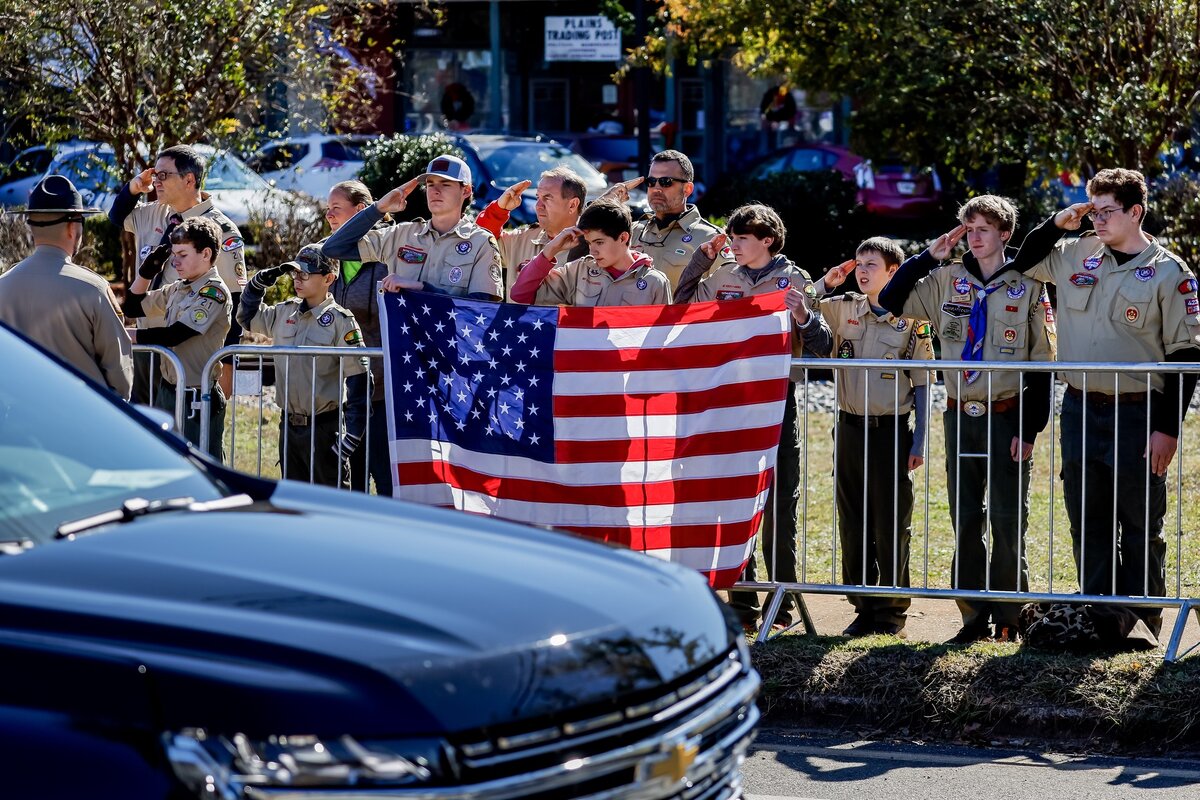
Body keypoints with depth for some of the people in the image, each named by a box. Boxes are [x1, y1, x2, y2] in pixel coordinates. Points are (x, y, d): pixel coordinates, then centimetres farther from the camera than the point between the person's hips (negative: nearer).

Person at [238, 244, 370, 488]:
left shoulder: (340, 321, -10)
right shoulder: (284, 313, 9)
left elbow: (358, 379, -12)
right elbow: (248, 317, 27)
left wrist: (353, 434, -16)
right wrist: (258, 283, 9)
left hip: (323, 429, -7)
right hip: (289, 426, 7)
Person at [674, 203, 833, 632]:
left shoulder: (795, 281, -1)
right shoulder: (723, 278, 9)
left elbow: (821, 347, -1)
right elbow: (683, 306, 21)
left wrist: (803, 316, -20)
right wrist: (703, 256, 12)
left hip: (777, 401, -3)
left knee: (779, 506, 0)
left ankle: (782, 604, 6)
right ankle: (742, 603, 11)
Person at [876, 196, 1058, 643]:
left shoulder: (1027, 287, -3)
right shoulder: (947, 280, 7)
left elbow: (1041, 364, -2)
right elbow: (890, 301, 8)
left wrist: (1029, 429, -8)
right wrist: (930, 255, 0)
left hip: (1007, 418, -4)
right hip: (960, 417, 4)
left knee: (1008, 522, -3)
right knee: (965, 521, 7)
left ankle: (1009, 620, 5)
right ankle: (974, 618, 13)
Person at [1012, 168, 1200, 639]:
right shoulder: (1077, 255, 7)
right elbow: (1025, 262, 24)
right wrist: (1057, 224, 5)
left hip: (1137, 415, -5)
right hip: (1080, 411, 5)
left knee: (1140, 529, 3)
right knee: (1087, 525, 9)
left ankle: (1142, 626, 10)